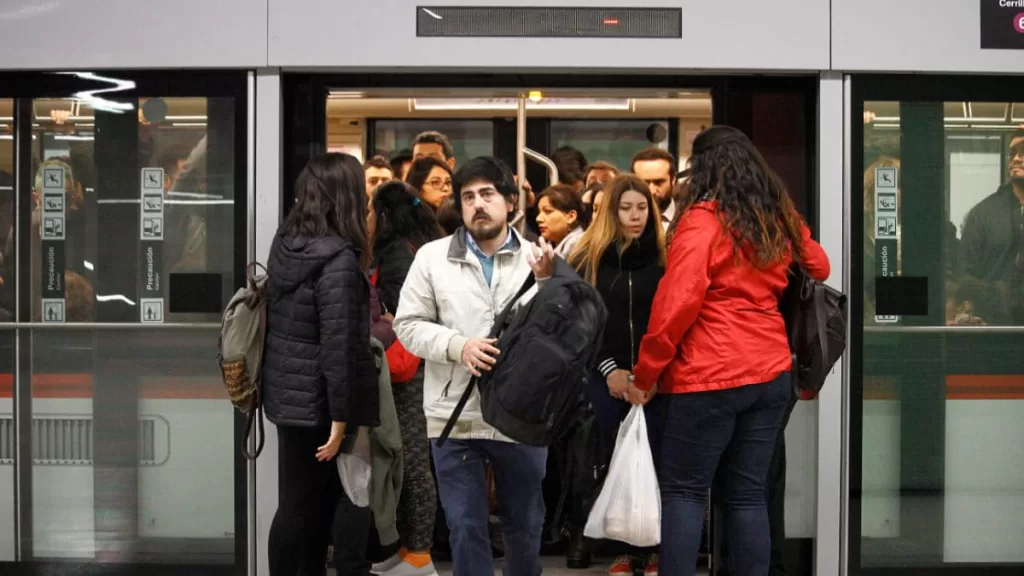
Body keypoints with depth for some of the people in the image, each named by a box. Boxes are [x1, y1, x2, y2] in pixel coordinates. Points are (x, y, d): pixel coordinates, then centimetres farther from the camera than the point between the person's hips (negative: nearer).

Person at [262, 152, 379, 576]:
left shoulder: (285, 242, 6)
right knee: (300, 505, 1)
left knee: (305, 501, 15)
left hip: (286, 392, 8)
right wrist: (341, 416, -19)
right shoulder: (338, 258, -20)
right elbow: (338, 344, -22)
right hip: (314, 399, -8)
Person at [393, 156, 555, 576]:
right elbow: (408, 324, -1)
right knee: (466, 527, 4)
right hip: (456, 416, -1)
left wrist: (546, 282, -18)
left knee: (525, 524, 15)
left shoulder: (538, 259, 1)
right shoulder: (432, 257, 0)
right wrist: (458, 345, -16)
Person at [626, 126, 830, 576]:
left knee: (683, 490, 3)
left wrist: (645, 374, -8)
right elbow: (819, 267, 28)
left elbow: (676, 303, -15)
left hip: (710, 377, -6)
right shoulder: (782, 219, 10)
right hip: (772, 372, 6)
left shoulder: (702, 220, -10)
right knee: (747, 493, 11)